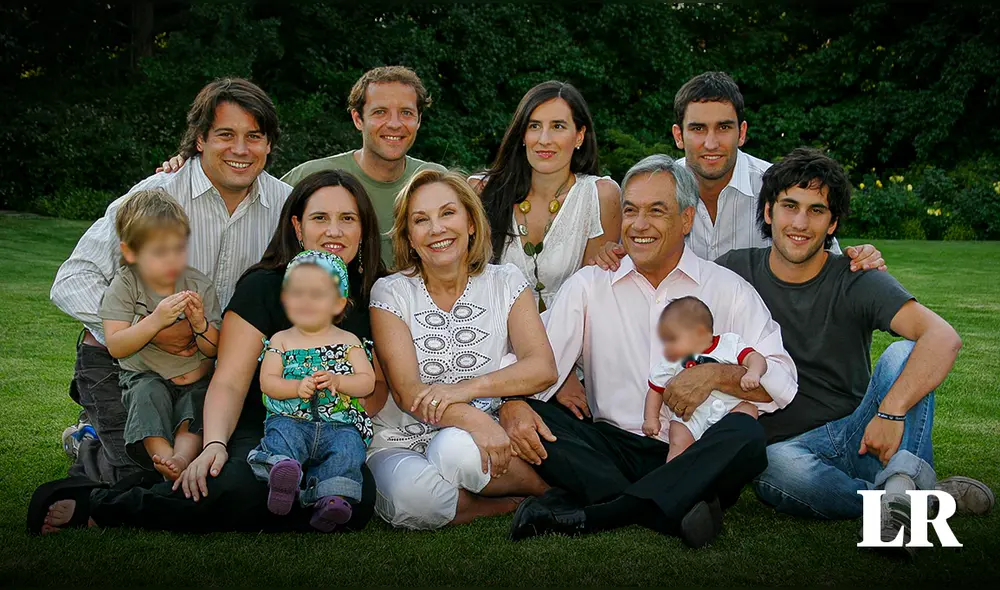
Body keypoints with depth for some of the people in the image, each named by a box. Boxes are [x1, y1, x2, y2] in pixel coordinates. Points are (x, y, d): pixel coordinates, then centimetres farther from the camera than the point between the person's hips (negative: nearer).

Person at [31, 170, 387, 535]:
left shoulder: (371, 296, 10)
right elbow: (229, 382, -10)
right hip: (258, 433, -3)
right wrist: (214, 444, -28)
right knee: (238, 488, -41)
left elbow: (380, 387, 13)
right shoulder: (263, 286, -2)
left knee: (358, 498, -35)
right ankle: (96, 504, -18)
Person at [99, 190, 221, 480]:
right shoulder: (124, 287, -6)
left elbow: (214, 350, -1)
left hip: (195, 377, 1)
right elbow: (116, 346, -16)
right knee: (149, 393, -32)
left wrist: (200, 324, -23)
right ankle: (164, 458, -44)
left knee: (198, 401, -29)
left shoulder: (200, 286, -3)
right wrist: (156, 321, -29)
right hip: (145, 376, -1)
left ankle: (183, 458, -49)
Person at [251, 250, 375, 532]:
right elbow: (267, 382, 4)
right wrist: (297, 387, -15)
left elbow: (368, 382, 5)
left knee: (347, 449, -31)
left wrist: (336, 381, -13)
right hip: (291, 419, 1)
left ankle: (332, 498, -46)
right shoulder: (280, 341, 15)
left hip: (340, 425, 0)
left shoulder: (348, 342, 13)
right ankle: (282, 470, -58)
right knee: (281, 437, -32)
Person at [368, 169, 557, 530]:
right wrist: (474, 420, -31)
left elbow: (543, 368, -7)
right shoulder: (391, 293, 0)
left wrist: (468, 388, -24)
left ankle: (549, 489, -11)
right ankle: (516, 503, -12)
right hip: (403, 443, 0)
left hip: (478, 442, 0)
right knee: (414, 496, -34)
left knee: (456, 449, -35)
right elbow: (406, 391, -12)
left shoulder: (505, 283, 5)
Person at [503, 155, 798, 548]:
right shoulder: (588, 286, 11)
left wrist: (716, 375, -17)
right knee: (529, 419, -23)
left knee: (745, 434, -33)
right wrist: (512, 404, -20)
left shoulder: (728, 290, 7)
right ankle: (677, 511, -34)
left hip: (696, 457, -1)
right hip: (613, 449, 1)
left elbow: (781, 381, 0)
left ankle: (581, 513, -36)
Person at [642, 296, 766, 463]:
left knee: (749, 410, -26)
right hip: (690, 415, 1)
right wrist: (651, 418, 10)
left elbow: (756, 358, -3)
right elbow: (656, 390, 17)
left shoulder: (730, 343, 3)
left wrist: (753, 373, -24)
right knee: (679, 443, -22)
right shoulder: (669, 362, 10)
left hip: (729, 407, 0)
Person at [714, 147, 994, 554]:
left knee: (902, 354, -24)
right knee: (780, 468, -37)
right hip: (786, 445, 0)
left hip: (859, 438, 1)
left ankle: (901, 480, -39)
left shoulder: (856, 282, -5)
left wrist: (891, 411, -33)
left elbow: (944, 338, -20)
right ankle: (925, 494, -29)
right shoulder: (735, 272, 2)